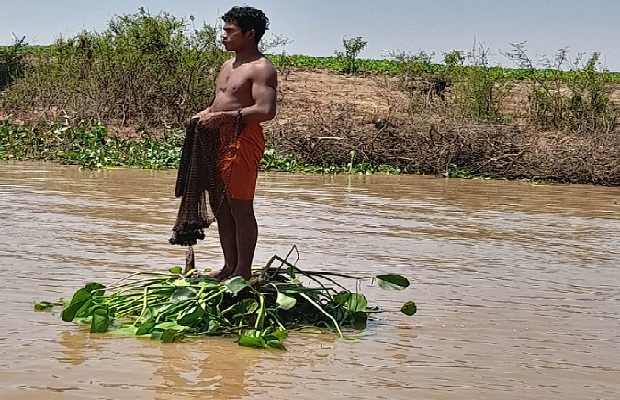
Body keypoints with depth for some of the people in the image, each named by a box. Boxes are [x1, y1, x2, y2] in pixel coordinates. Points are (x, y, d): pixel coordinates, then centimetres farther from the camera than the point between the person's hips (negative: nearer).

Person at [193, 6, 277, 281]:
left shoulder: (261, 68, -10)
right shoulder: (227, 66, 19)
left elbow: (266, 111, -22)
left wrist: (223, 116, -22)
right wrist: (206, 114, 6)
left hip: (243, 140, -9)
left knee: (240, 208, -5)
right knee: (221, 207, 13)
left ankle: (243, 272, 1)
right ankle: (229, 267, 22)